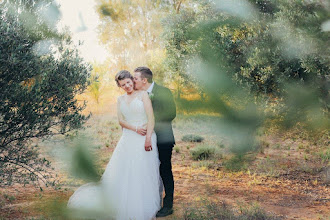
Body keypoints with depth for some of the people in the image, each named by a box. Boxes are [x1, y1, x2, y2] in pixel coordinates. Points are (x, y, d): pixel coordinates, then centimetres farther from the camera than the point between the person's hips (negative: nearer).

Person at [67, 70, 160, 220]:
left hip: (144, 140, -4)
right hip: (128, 140, 4)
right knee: (120, 173, 2)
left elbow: (151, 118, -7)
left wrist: (148, 138, -19)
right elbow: (121, 121, 7)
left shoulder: (143, 95, 2)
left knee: (144, 174, -5)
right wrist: (135, 129, -11)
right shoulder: (120, 100, 16)